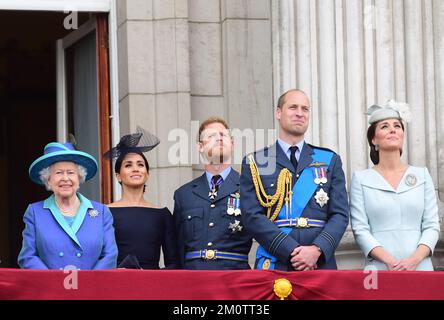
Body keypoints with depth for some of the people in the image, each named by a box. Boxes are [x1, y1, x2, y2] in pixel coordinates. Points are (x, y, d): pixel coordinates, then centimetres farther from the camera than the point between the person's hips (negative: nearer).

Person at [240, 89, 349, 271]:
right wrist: (292, 251, -14)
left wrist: (317, 249, -12)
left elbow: (340, 214, 6)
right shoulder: (254, 163, 7)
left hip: (321, 264, 2)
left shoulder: (330, 161, 14)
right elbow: (252, 216, -3)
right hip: (274, 264, -2)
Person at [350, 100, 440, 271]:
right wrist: (390, 261, -15)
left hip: (419, 267, 2)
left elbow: (432, 225, 5)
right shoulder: (361, 179, 5)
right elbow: (360, 229, -1)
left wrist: (414, 259, -12)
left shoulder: (422, 175, 10)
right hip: (379, 268, -1)